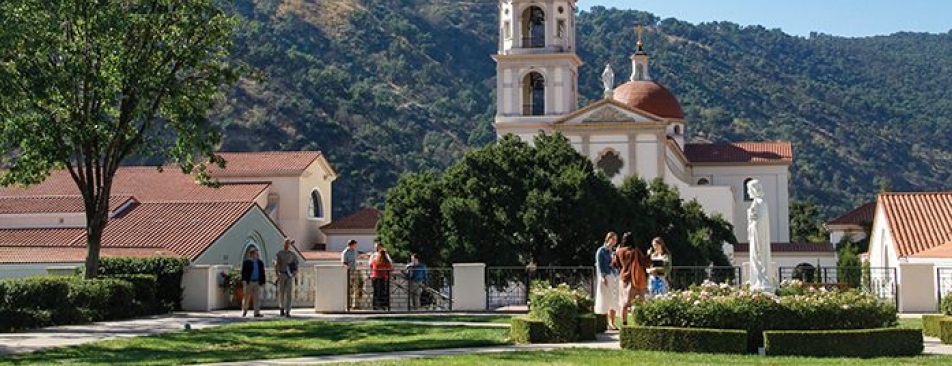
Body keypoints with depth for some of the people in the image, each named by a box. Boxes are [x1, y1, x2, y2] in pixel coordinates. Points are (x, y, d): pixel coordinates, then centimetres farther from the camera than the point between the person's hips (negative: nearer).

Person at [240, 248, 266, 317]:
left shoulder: (260, 263, 11)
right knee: (246, 297, 4)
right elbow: (243, 272, -5)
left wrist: (263, 282, 9)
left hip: (257, 283, 3)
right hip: (248, 282, -3)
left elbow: (262, 273, 14)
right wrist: (244, 280, -16)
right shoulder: (246, 262, -1)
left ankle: (257, 313, -1)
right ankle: (244, 311, 23)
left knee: (257, 298, -1)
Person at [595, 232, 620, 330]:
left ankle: (612, 323, 8)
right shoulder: (601, 251, 0)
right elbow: (599, 265, -7)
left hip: (615, 277, 6)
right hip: (605, 277, -6)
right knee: (604, 300, -6)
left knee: (614, 301, 3)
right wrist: (603, 277, -18)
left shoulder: (614, 251, 17)